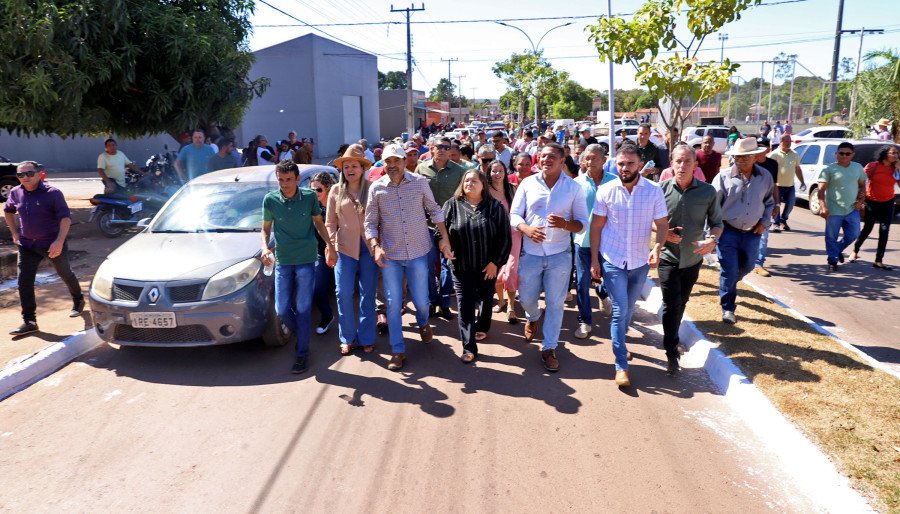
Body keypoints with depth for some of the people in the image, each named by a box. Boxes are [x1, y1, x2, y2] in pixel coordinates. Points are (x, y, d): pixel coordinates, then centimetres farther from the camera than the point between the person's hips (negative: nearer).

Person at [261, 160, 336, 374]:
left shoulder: (310, 196, -6)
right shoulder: (270, 200, -5)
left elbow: (319, 222, 9)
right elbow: (265, 228, 7)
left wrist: (329, 246, 0)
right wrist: (264, 247, -12)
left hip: (306, 260, -2)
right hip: (282, 261, 2)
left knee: (303, 309, 1)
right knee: (282, 309, 4)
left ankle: (302, 353, 13)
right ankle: (303, 336, 33)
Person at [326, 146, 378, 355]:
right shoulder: (336, 191, 4)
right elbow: (330, 222, 7)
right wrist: (331, 245, -4)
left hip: (368, 247, -1)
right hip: (345, 247, 1)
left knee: (368, 294, 7)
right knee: (343, 293, 0)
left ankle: (367, 338, 20)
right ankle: (347, 338, 17)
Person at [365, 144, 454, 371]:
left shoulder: (420, 182, -3)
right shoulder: (376, 188, -3)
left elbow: (434, 210, 7)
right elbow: (370, 222, 1)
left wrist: (444, 238, 2)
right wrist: (375, 247, -14)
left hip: (418, 252, 0)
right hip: (390, 255, 0)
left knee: (421, 300, 9)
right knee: (393, 303, 4)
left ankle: (423, 323, 46)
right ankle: (398, 351, 17)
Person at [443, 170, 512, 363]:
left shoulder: (495, 206, -6)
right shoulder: (452, 205, -3)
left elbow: (505, 237, -6)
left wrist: (496, 262, -10)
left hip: (488, 266, 1)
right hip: (461, 267, 0)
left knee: (485, 299, 19)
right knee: (465, 305, -1)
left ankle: (482, 327, 45)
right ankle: (469, 347, 5)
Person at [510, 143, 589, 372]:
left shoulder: (573, 187, -1)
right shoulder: (527, 183, 0)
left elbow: (582, 222, 0)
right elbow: (514, 214, 1)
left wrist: (565, 224, -22)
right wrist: (527, 229, -20)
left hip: (559, 254, -1)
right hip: (531, 253, 1)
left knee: (555, 303, 5)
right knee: (526, 298, 10)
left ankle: (549, 348, 19)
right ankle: (533, 317, 47)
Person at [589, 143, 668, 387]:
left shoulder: (654, 191, -6)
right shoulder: (606, 191, -7)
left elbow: (662, 224, -3)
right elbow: (596, 226, -2)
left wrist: (657, 247, -23)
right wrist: (594, 259, -4)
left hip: (640, 262, 2)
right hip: (612, 260, -2)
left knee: (628, 309, 19)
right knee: (620, 310, -5)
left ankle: (619, 342, 46)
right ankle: (621, 365, 3)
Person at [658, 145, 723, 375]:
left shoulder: (708, 192, -6)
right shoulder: (661, 189, -11)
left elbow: (716, 222, 3)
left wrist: (712, 239, -18)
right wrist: (663, 233, -18)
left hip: (693, 259, 3)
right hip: (668, 257, -3)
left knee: (681, 304, 19)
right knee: (672, 304, -9)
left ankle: (672, 338, 42)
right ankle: (671, 353, 1)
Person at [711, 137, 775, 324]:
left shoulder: (765, 177, 0)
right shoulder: (724, 176, -11)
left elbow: (769, 202, 15)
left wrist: (765, 222, 4)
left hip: (752, 233, 4)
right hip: (728, 231, -4)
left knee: (747, 267, 20)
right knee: (729, 270, -3)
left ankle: (728, 286, 50)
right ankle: (727, 308, 10)